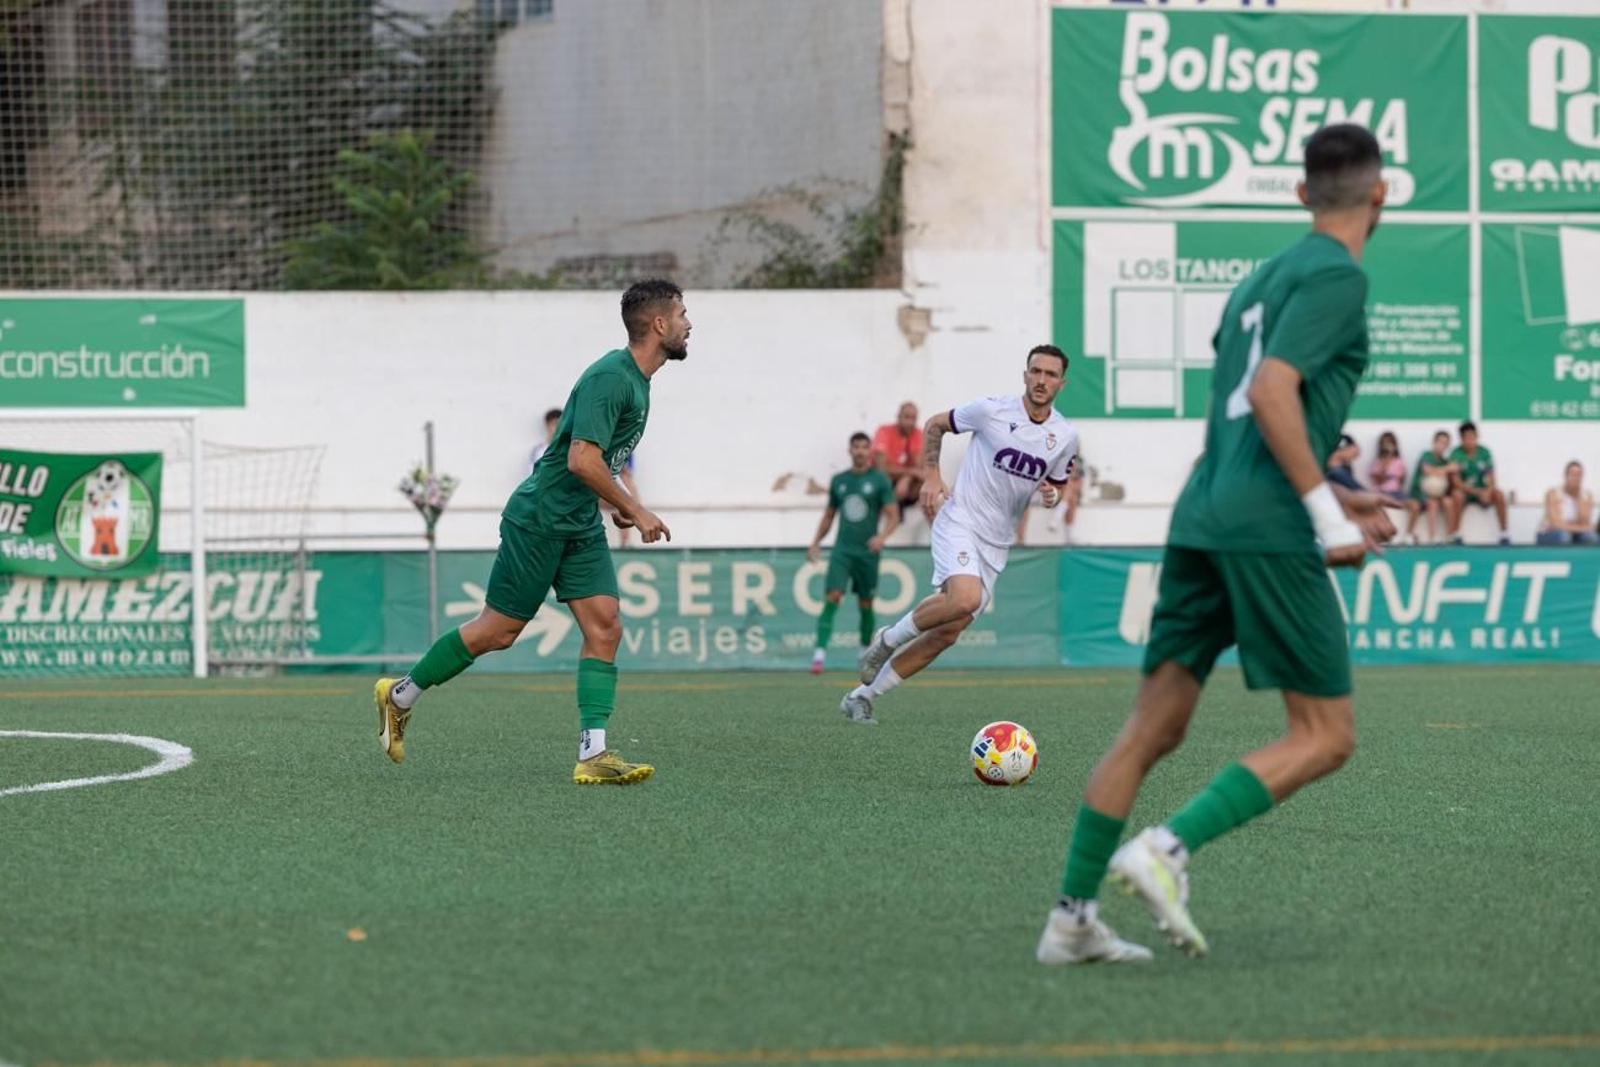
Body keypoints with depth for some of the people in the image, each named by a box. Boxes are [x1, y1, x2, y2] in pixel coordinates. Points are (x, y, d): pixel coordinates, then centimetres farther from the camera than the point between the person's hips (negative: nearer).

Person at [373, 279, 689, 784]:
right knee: (497, 630, 0)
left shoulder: (636, 381, 11)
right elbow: (581, 460, -28)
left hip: (582, 525, 9)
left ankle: (592, 755, -10)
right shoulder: (610, 378, -20)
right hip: (539, 519, -9)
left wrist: (612, 503, 16)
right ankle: (400, 695, 18)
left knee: (605, 629, -5)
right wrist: (634, 510, -19)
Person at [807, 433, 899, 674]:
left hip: (868, 552, -2)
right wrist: (816, 542, 14)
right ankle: (820, 653, -21)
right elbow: (829, 514, 22)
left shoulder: (880, 480, 0)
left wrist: (882, 536, -21)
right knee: (832, 598, -15)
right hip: (842, 550, 2)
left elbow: (893, 516, -4)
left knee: (866, 605, 7)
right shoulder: (839, 480, 11)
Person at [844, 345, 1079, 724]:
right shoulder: (992, 411, -9)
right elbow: (935, 425, 7)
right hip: (959, 523, -5)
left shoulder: (1066, 436, 4)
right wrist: (931, 477, -2)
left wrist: (1052, 495, -5)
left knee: (946, 634, 1)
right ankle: (890, 639, -7)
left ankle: (861, 696, 14)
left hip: (996, 546, 5)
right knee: (965, 598, -33)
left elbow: (1057, 486, 19)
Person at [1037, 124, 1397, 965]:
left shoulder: (1262, 278, 22)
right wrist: (1327, 513, -14)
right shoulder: (1337, 276, -4)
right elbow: (1271, 393, -17)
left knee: (1151, 730, 9)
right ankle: (1169, 848, -18)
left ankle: (1070, 919, 7)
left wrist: (1328, 497, 28)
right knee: (1325, 737, -2)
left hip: (1201, 519, 8)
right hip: (1268, 529, -8)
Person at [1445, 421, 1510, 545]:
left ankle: (1505, 534, -14)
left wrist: (1488, 491, -28)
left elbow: (1491, 478, -5)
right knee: (1457, 495, -37)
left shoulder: (1485, 453, -3)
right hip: (1464, 491, -3)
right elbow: (1456, 482, -18)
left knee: (1499, 495, -25)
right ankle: (1455, 536, -27)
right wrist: (1478, 492, -27)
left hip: (1482, 491, 3)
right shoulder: (1456, 454, -13)